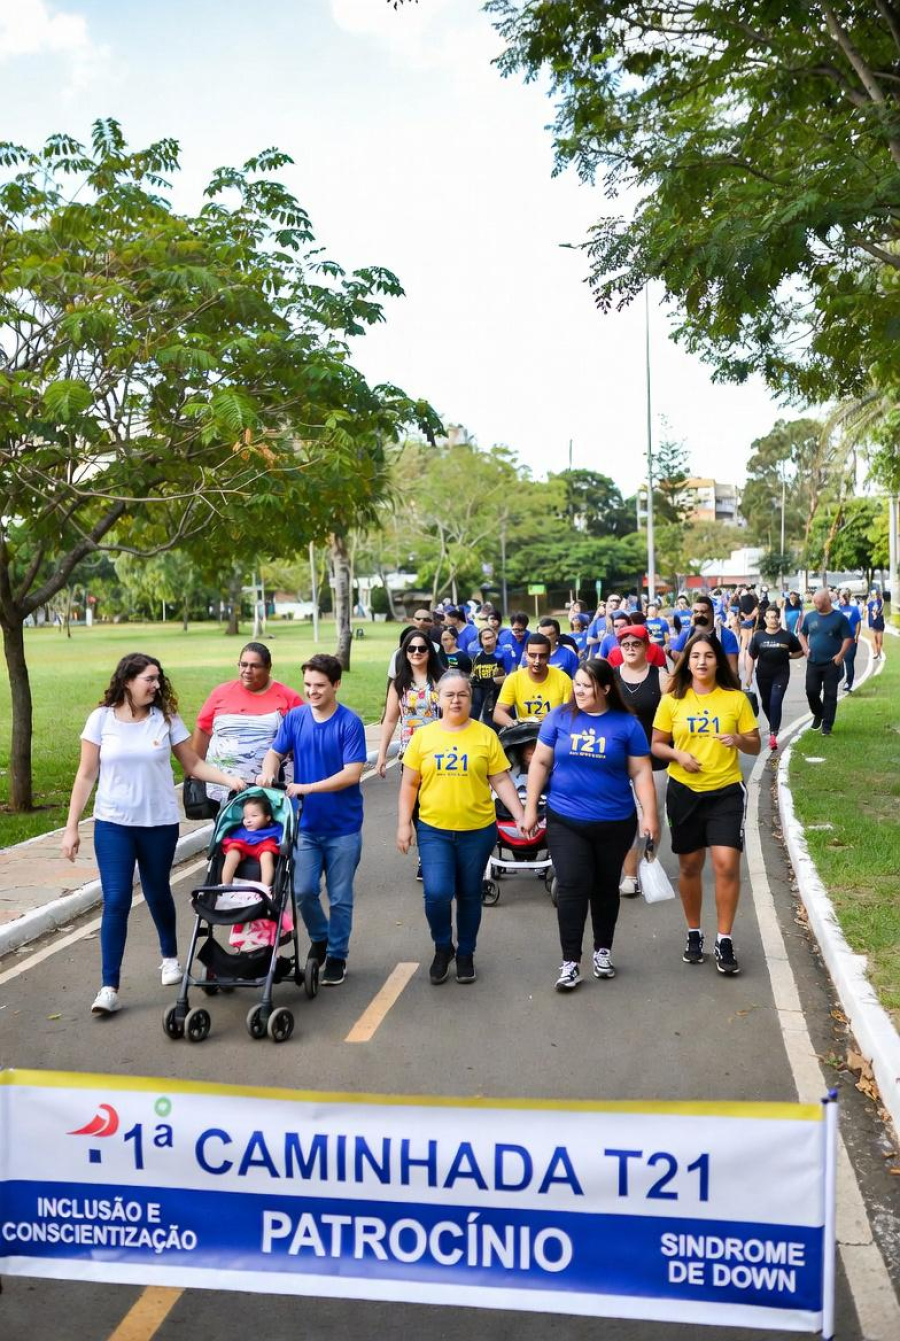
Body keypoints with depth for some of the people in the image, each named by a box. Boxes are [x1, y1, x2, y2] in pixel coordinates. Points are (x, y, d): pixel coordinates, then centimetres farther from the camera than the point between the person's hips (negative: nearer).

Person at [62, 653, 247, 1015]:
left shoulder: (166, 718, -2)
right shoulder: (102, 719, -4)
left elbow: (193, 763, 3)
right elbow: (86, 775, -1)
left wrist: (229, 779, -12)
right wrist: (71, 827, -2)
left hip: (160, 824, 1)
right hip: (113, 825, -1)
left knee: (157, 893, 15)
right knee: (115, 901, -6)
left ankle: (170, 957, 40)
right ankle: (109, 986, 0)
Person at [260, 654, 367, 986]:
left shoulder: (350, 723, -12)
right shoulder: (295, 718, 0)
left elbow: (352, 773, -17)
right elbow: (275, 752, 10)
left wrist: (307, 787, -23)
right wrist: (268, 772, -13)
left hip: (343, 826, -3)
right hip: (306, 824, 3)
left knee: (340, 898, 6)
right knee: (303, 891, 1)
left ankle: (337, 956, 23)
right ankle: (319, 939, 29)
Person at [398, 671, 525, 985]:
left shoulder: (486, 735, -1)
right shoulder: (424, 736, 1)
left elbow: (502, 781, 1)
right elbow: (409, 785, 5)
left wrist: (520, 817, -8)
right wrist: (404, 824, 0)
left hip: (477, 830, 0)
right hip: (433, 830, 0)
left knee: (469, 896, 11)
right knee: (437, 893, -12)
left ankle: (466, 954, 31)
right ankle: (442, 947, 15)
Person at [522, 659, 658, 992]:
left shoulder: (627, 724, -4)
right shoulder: (559, 717, -2)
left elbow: (640, 772, -2)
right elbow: (540, 763, 3)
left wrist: (650, 815, -9)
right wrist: (530, 808, 1)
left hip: (615, 823, 0)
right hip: (565, 821, 0)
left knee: (606, 887, 14)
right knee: (571, 887, -5)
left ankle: (603, 950, 32)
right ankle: (570, 961, 2)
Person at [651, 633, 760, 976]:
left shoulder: (736, 699, -2)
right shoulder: (672, 700, -1)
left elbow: (755, 745, 3)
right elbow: (657, 745, 4)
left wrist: (739, 740, -19)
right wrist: (678, 754, -16)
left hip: (725, 792, -1)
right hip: (684, 791, 1)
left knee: (727, 864, -11)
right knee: (690, 866, 12)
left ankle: (724, 941, 2)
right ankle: (694, 934, 29)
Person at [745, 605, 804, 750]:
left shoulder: (787, 636, -4)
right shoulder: (758, 636, -1)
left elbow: (800, 651, 9)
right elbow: (751, 657, 2)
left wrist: (787, 656, -6)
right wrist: (748, 675, -2)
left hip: (781, 674, -3)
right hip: (763, 675, 3)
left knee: (775, 703, -14)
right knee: (766, 703, 15)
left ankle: (773, 734, -16)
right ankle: (774, 726, 41)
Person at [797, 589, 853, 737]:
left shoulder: (839, 617, -5)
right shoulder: (810, 616, 5)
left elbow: (848, 638, -4)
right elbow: (802, 633, 18)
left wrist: (841, 655, -14)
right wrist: (805, 648, 2)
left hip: (832, 663, -3)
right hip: (813, 662, 3)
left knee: (830, 695, 0)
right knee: (811, 691, 2)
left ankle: (827, 726, 8)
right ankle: (818, 714, 30)